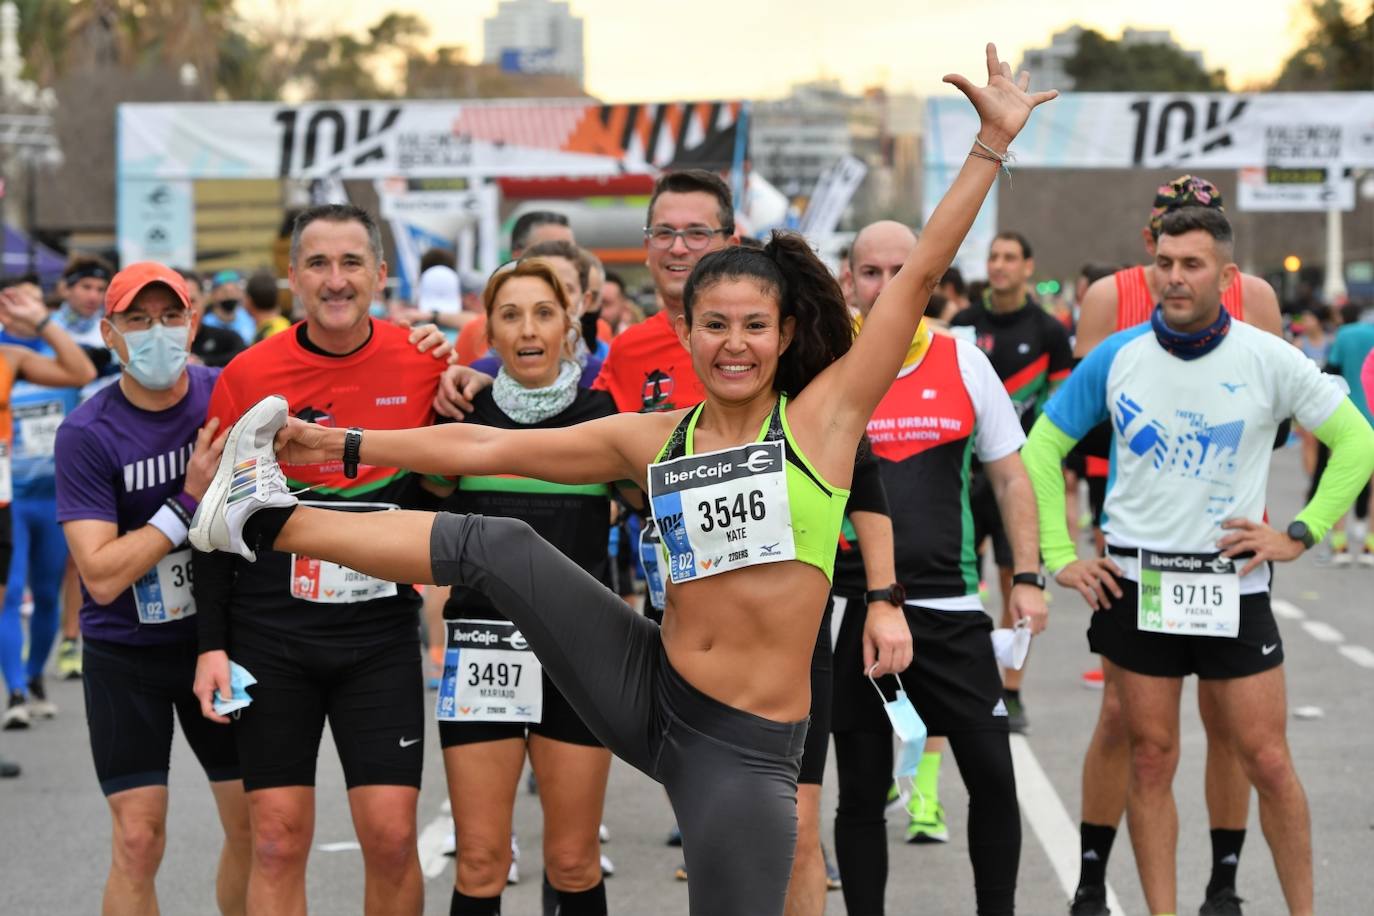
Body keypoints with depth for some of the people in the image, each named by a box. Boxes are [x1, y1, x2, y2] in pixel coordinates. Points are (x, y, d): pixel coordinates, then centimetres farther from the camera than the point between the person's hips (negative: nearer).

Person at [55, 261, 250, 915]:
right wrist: (190, 500, -22)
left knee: (254, 827, 6)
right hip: (125, 655, -3)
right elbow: (102, 575, -19)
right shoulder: (86, 435, -14)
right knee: (138, 841, -5)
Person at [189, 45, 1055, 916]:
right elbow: (489, 447, 12)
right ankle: (268, 521, 9)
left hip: (747, 746, -3)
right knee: (497, 545, -2)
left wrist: (992, 143, -9)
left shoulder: (821, 418, -4)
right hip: (651, 692, 3)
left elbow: (920, 274, -7)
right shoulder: (653, 440, 6)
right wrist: (343, 445, 14)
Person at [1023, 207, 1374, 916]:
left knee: (1268, 763, 0)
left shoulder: (1269, 360, -4)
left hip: (1232, 587, -1)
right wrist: (1060, 556, 3)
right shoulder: (1116, 358, 0)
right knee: (1150, 763, 4)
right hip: (1135, 585, 1)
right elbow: (1042, 449, 10)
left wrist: (1300, 534, -3)